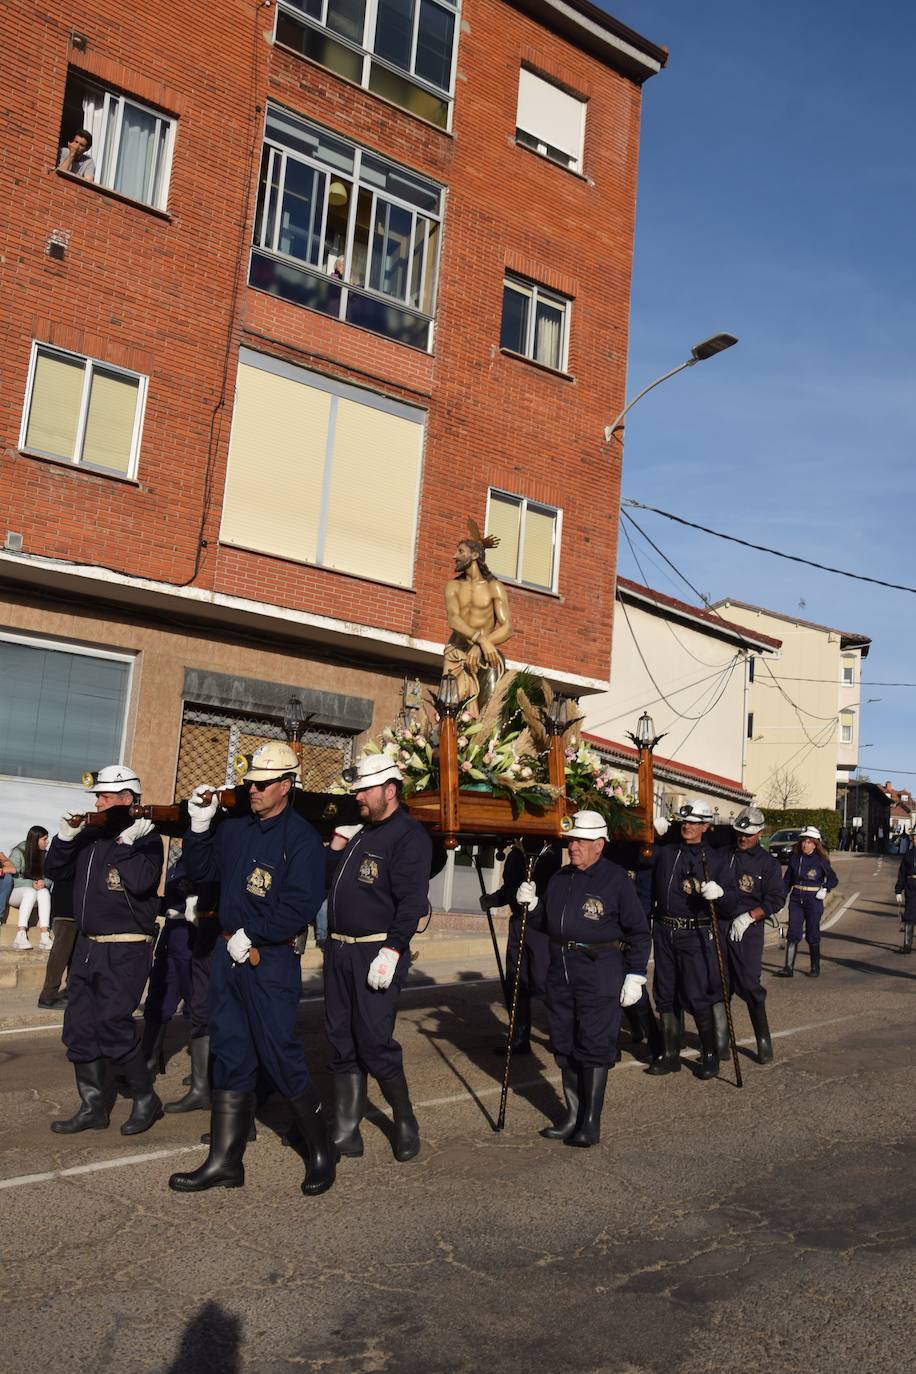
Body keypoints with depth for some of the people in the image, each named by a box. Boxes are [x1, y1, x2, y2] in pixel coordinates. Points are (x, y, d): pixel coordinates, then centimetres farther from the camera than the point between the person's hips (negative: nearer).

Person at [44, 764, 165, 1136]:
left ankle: (146, 1100, 8)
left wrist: (124, 842, -21)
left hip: (126, 950, -7)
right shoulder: (90, 835, 10)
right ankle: (93, 1108, 20)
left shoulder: (145, 838, -8)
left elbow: (140, 882, -23)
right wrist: (66, 836, -3)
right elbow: (54, 870, 11)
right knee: (79, 1027, 8)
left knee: (112, 1025, -10)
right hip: (88, 945, 7)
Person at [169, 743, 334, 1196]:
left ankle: (321, 1153, 16)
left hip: (270, 961, -7)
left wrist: (250, 935, -16)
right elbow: (199, 871, 14)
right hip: (228, 954, 7)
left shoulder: (301, 837, -11)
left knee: (280, 1056, -2)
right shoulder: (235, 829, 10)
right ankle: (225, 1161, 21)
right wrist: (199, 824, 1)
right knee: (229, 1056, 11)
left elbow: (300, 906, -19)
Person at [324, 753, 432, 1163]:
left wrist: (393, 950, -25)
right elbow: (326, 882, 19)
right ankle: (345, 1131, 19)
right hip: (339, 950, 8)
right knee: (343, 1045, 10)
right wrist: (336, 847, 5)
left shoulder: (408, 835, -10)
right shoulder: (359, 832, 16)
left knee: (374, 1043, -6)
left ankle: (405, 1121, 15)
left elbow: (412, 901, -18)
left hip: (377, 954, -8)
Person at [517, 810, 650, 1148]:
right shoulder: (559, 878, 12)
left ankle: (591, 1121, 7)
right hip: (560, 971, 7)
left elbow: (638, 932, -5)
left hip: (599, 973, -7)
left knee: (594, 1045, -3)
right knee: (565, 1044, 11)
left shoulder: (616, 879, -7)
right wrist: (531, 904, 3)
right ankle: (572, 1114, 24)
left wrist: (635, 976, -8)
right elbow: (549, 924, 21)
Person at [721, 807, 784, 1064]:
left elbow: (776, 900, -1)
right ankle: (720, 1042, 16)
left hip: (748, 931, -2)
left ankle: (764, 1042, 9)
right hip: (718, 928, 2)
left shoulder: (768, 863, 4)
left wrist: (748, 917, -10)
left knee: (750, 985, -5)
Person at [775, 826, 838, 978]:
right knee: (793, 934, -3)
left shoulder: (820, 860, -5)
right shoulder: (794, 857, 5)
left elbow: (833, 879, 3)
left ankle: (815, 967, 20)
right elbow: (787, 879, 12)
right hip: (796, 898, 3)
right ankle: (788, 967, -5)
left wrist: (825, 889, -13)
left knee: (812, 935, 5)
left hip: (813, 899, -3)